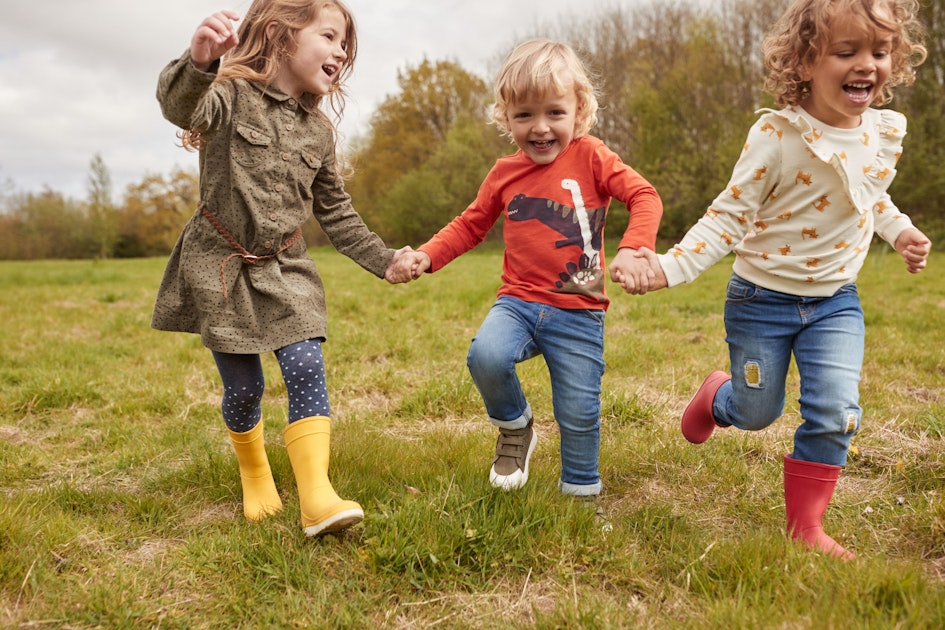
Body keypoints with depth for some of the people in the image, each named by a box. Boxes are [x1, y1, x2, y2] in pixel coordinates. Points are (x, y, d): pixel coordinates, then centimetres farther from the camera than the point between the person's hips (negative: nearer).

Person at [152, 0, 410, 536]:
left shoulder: (318, 130, 6)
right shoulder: (233, 95, -10)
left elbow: (337, 214, 13)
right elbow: (180, 107, -35)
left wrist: (384, 260, 5)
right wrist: (199, 63, -57)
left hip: (284, 270, 4)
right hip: (220, 266, -3)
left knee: (306, 368, -14)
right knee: (243, 386, 3)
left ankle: (317, 497, -13)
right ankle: (255, 477, 30)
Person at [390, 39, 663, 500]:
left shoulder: (590, 157, -2)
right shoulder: (505, 173, 6)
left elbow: (644, 196, -9)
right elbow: (470, 225, 16)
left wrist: (632, 249, -27)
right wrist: (426, 256, 1)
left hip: (579, 313, -2)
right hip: (519, 301, 2)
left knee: (578, 411, 2)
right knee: (486, 356, -27)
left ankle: (581, 490, 31)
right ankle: (514, 428, 5)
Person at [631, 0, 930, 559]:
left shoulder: (887, 133, -4)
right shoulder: (778, 136, -20)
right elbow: (729, 216, -19)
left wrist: (900, 230, 2)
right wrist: (671, 267, -30)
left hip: (836, 301, 4)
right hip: (763, 300, -3)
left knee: (835, 411, -8)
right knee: (757, 413, 10)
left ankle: (806, 527, 10)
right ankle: (716, 395, 48)